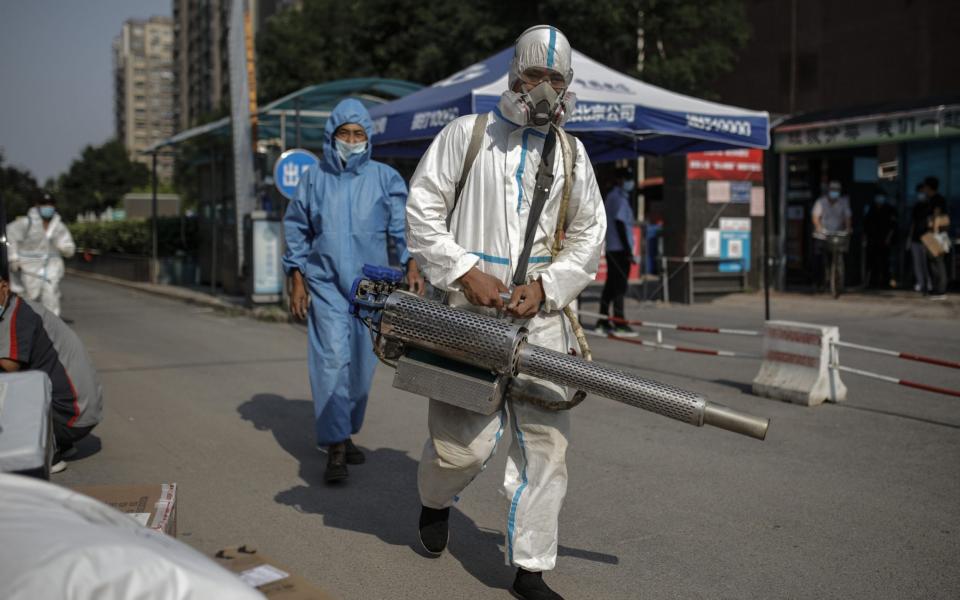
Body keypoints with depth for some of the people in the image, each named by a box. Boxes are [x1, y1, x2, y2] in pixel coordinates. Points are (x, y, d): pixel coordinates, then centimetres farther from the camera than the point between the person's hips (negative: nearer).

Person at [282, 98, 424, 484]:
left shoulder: (386, 179, 6)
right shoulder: (314, 179, 7)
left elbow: (402, 225, -1)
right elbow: (296, 230, 11)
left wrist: (411, 263, -17)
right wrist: (297, 279, 5)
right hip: (326, 283, -1)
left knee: (362, 362, 6)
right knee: (333, 358, -13)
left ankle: (346, 434, 25)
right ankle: (335, 447, -12)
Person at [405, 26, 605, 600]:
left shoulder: (571, 153, 14)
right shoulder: (466, 134, 4)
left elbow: (589, 235, 14)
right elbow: (422, 211, 2)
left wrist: (545, 287, -3)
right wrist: (466, 272, -10)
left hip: (540, 315, 3)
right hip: (468, 311, -3)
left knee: (546, 438, -1)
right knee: (466, 440, -3)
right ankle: (435, 500, 33)